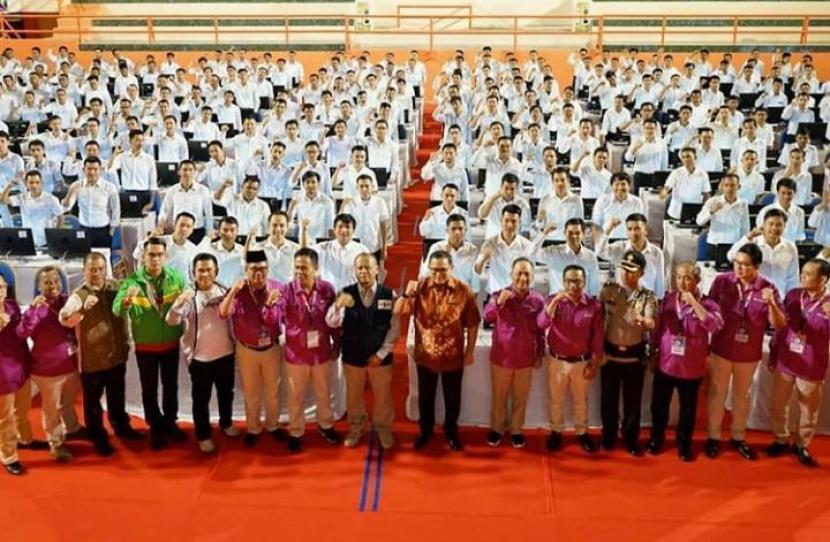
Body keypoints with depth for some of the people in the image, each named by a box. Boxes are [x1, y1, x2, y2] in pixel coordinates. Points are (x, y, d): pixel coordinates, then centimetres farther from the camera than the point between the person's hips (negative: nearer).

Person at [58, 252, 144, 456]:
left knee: (117, 398, 22)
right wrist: (83, 308, -50)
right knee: (93, 402, 10)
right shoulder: (78, 295, -15)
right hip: (92, 359, -4)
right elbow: (64, 320, -33)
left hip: (117, 355, 4)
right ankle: (98, 438, 25)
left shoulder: (115, 287, -2)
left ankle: (121, 426, 41)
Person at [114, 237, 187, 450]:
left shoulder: (176, 277, -9)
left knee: (171, 386, 18)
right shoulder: (132, 280, -15)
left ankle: (170, 423, 38)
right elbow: (117, 310, -27)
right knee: (149, 389, 13)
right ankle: (156, 428, 32)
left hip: (171, 343, 2)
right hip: (145, 346, -2)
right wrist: (127, 300, -47)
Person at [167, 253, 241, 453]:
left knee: (226, 392, 20)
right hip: (200, 357, -3)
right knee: (201, 399, 8)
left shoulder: (225, 292, -3)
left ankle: (226, 423, 43)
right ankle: (203, 435, 24)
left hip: (225, 353, 3)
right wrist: (179, 304, -41)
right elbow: (171, 321, -23)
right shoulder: (189, 296, -11)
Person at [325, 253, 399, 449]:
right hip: (352, 356, 1)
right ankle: (355, 427, 39)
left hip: (380, 357, 0)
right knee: (354, 395, 18)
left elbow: (394, 327, -8)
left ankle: (383, 429, 37)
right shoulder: (346, 293, -10)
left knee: (382, 396, 15)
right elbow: (331, 323, -19)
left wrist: (381, 353, -12)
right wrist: (338, 306, -40)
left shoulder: (389, 294, -11)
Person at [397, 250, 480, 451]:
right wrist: (407, 294, -30)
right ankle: (426, 429, 39)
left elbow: (472, 325, -4)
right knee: (425, 397, 18)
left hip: (453, 357, -1)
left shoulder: (464, 291, -11)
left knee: (452, 398, 16)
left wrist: (470, 352, -2)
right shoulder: (420, 288, -8)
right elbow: (398, 312, -12)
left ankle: (451, 431, 38)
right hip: (425, 355, 1)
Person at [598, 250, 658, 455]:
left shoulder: (648, 296, -5)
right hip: (610, 353, 0)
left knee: (633, 399, 8)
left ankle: (631, 439, 23)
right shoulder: (608, 289, -4)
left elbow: (652, 323, -19)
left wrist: (644, 322, -44)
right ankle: (608, 435, 27)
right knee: (609, 397, 10)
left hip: (635, 355, 0)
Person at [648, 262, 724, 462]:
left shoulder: (706, 303, -10)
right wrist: (654, 353, 9)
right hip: (665, 364, 2)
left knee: (688, 408, 13)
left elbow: (715, 326, -30)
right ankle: (656, 438, 37)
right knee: (659, 405, 16)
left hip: (691, 368, -2)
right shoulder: (668, 299, -2)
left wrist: (693, 303, -29)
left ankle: (684, 444, 32)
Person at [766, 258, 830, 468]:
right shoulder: (793, 295, -3)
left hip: (811, 367, -3)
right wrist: (773, 354, 9)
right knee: (778, 405, 15)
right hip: (785, 361, 3)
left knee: (808, 411, 13)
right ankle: (781, 440, 36)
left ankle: (801, 445, 33)